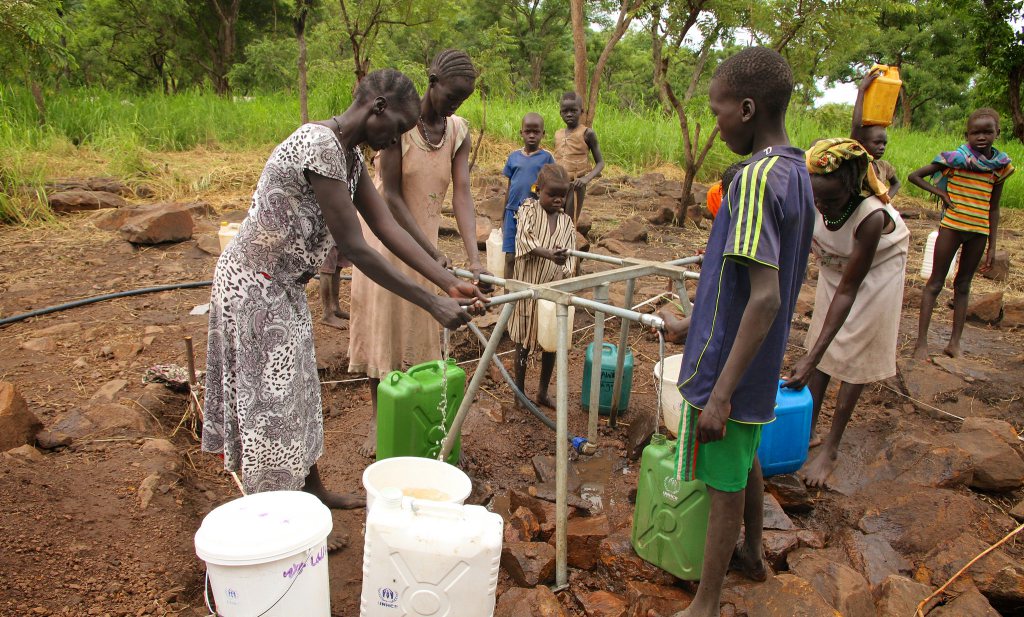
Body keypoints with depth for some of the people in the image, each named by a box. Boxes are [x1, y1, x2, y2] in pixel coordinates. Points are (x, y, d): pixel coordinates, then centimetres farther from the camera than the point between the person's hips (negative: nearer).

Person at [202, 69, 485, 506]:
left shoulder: (349, 153, 4)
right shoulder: (320, 146, -27)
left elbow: (387, 227, 1)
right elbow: (354, 248, -28)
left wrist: (449, 283, -6)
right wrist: (432, 304, -25)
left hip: (283, 287, 9)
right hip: (253, 287, -9)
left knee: (297, 391, 20)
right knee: (268, 403, 2)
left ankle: (313, 489, 37)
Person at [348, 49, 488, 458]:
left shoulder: (459, 131, -3)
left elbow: (461, 193, -10)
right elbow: (391, 196, -19)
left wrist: (473, 257, -23)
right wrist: (432, 252, -22)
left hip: (424, 235, 5)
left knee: (419, 328, 9)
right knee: (381, 324, 3)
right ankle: (377, 418, 17)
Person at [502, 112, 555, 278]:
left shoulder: (546, 157, 0)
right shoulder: (514, 157, 8)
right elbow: (509, 188, 13)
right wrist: (503, 218, 14)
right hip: (513, 213, 2)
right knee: (510, 257, 3)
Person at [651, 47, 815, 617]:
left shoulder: (757, 177, -23)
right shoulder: (799, 172, 5)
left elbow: (765, 297, -29)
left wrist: (719, 394, -27)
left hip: (729, 364, -9)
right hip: (761, 363, 9)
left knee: (725, 482, 4)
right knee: (745, 463, 26)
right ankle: (752, 553, 47)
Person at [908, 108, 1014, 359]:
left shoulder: (1001, 165, 3)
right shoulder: (954, 158, -8)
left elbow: (993, 208, 7)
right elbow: (914, 176, -4)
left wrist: (992, 246, 6)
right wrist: (941, 193, -15)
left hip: (979, 232, 4)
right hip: (952, 227, -4)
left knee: (963, 286, 11)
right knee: (935, 283, 0)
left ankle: (955, 342, 18)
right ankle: (922, 341, 1)